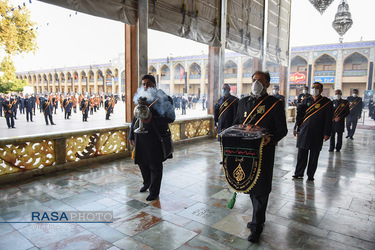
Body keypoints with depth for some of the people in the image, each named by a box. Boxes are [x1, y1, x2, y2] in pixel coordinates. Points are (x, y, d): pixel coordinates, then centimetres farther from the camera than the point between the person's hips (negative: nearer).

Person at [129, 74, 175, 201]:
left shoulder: (164, 99, -7)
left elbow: (171, 118, -14)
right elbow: (135, 118, 17)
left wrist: (152, 120, -25)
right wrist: (131, 135, 15)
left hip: (155, 137, -6)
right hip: (140, 137, 6)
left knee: (155, 165, 4)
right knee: (142, 162, 17)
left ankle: (154, 191, 22)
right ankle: (147, 183, 43)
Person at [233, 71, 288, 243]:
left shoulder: (275, 104, -4)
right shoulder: (243, 102, 11)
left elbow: (282, 129, -5)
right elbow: (236, 123, 18)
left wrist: (271, 138, -25)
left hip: (264, 152, -5)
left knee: (260, 188, 2)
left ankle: (256, 227, 17)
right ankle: (259, 217, 39)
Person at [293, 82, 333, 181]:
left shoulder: (327, 102, 1)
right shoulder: (306, 100, 10)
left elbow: (328, 119, -2)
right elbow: (300, 115, 13)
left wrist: (327, 133, -7)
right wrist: (296, 128, 10)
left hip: (317, 134, -2)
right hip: (304, 132, 2)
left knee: (314, 155, 7)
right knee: (302, 153, 5)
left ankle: (310, 175, 20)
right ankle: (299, 173, 15)